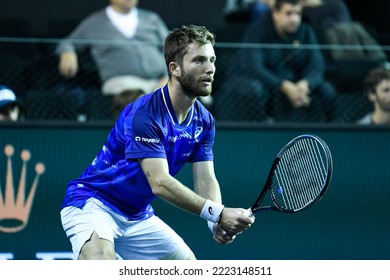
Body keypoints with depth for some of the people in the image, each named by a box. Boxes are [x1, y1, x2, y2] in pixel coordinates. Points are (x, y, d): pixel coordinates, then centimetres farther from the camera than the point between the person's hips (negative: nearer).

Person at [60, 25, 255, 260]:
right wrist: (218, 214, -37)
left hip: (138, 215, 9)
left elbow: (206, 181, -6)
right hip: (92, 203, -9)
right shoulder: (144, 114, -26)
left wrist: (219, 223, -27)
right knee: (100, 259, -36)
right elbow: (160, 183, -32)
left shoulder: (204, 121, 0)